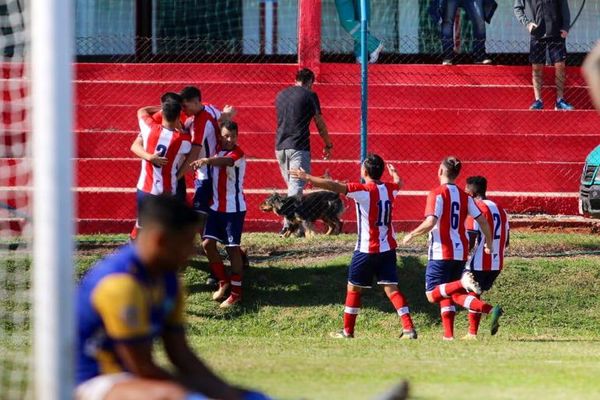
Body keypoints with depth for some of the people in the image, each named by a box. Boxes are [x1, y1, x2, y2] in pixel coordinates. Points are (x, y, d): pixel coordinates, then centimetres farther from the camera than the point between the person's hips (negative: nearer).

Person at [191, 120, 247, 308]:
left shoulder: (238, 155, -17)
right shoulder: (218, 151, 5)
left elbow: (225, 161, -41)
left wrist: (207, 160, -58)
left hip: (234, 209, -7)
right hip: (216, 206, 7)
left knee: (233, 248, -3)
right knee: (207, 243, 2)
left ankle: (236, 293, 5)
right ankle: (223, 281, 20)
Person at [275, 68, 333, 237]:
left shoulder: (281, 94, 15)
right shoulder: (309, 95, -3)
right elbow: (320, 124, 1)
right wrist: (328, 145, 13)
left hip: (280, 146, 6)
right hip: (299, 147, -6)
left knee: (292, 186, 16)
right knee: (297, 187, -10)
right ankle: (288, 223, -25)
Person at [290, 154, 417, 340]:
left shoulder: (363, 191, -16)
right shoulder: (389, 188, 3)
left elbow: (334, 186, -25)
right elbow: (399, 183, 29)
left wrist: (307, 177, -21)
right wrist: (394, 172, 52)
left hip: (367, 249, -5)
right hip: (388, 248, 5)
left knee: (353, 288, 9)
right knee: (391, 288, 3)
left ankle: (347, 331, 16)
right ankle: (409, 328, -8)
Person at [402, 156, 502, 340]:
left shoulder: (437, 194, -9)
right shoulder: (465, 196, 10)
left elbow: (430, 222, -20)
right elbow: (483, 220, 7)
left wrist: (411, 235, -5)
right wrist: (489, 244, 23)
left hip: (441, 252, -6)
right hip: (461, 252, 6)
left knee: (433, 294, -3)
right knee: (450, 294, 14)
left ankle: (462, 282, -29)